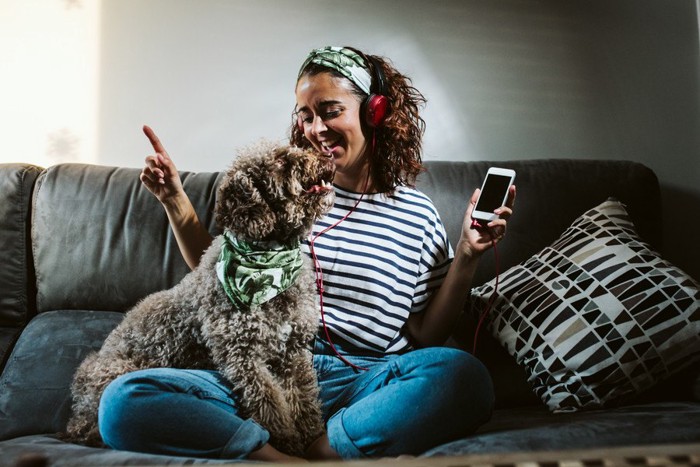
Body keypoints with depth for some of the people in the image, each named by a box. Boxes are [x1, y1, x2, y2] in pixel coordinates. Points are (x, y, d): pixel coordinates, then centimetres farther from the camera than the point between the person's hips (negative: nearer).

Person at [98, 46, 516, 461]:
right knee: (123, 400, -21)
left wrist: (468, 256, -2)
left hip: (363, 384, -1)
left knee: (465, 377, -32)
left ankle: (319, 452, -22)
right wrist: (175, 201, 10)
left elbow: (426, 336, 9)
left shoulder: (417, 213, 9)